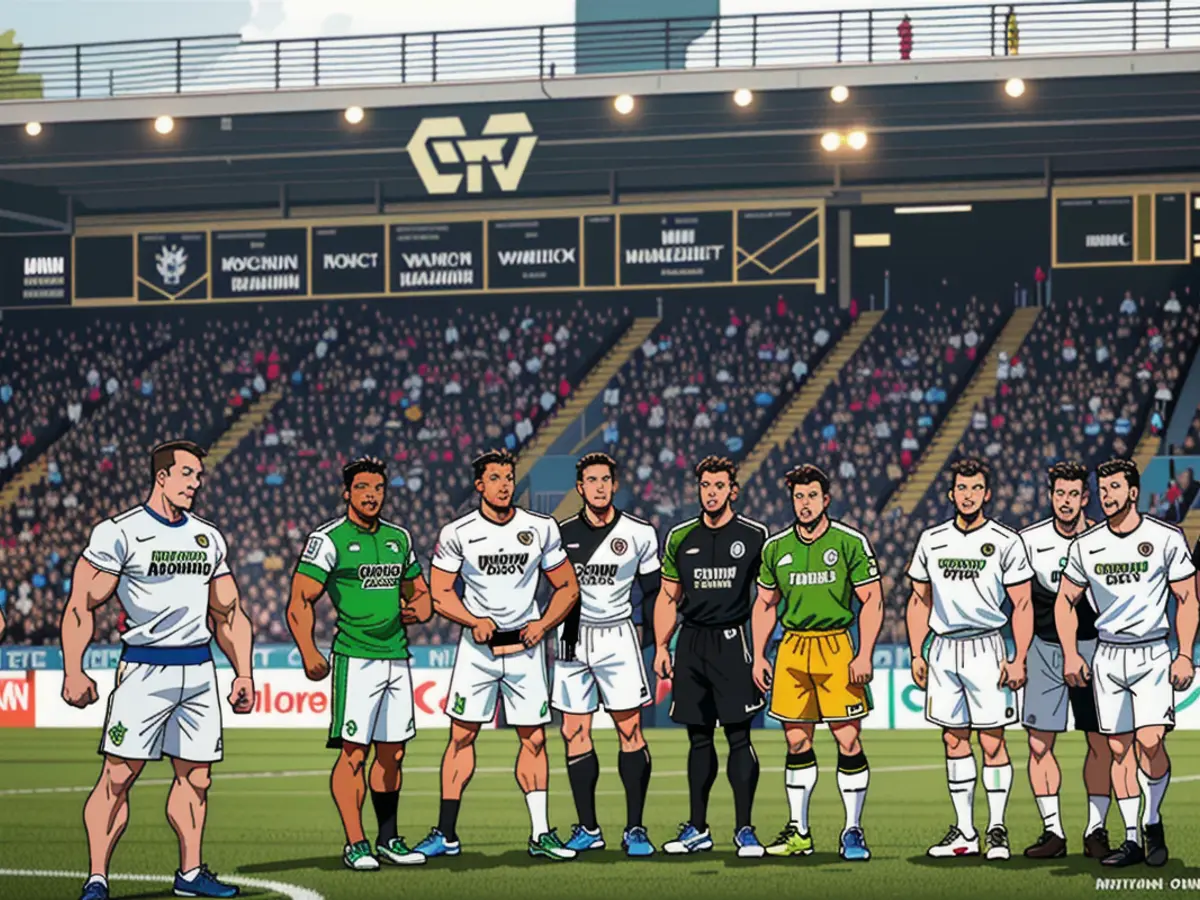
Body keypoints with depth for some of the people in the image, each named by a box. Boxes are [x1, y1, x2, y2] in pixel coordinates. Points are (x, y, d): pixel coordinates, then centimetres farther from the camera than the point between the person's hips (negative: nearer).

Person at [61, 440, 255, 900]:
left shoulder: (209, 537, 14)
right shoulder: (119, 533, -5)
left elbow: (229, 615, 20)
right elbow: (81, 606, -6)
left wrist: (243, 673, 13)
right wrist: (73, 672, -14)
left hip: (199, 670, 6)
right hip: (145, 668, -6)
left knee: (195, 776, 8)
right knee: (119, 774, -9)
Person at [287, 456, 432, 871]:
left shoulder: (398, 538, 14)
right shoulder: (329, 539, -5)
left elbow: (419, 591, 28)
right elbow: (300, 602, -9)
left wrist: (419, 609, 4)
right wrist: (309, 654, -19)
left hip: (397, 656, 6)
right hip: (355, 657, -6)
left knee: (391, 754, 9)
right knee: (354, 752, -7)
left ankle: (388, 840, 18)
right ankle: (355, 844, -3)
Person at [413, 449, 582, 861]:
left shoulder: (541, 529, 0)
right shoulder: (457, 533, -4)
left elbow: (567, 587, 8)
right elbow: (440, 594, 1)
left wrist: (544, 623, -7)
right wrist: (475, 621, -14)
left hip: (524, 646, 1)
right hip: (477, 647, -1)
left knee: (534, 738, 2)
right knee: (462, 735, -1)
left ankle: (540, 834, 8)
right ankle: (446, 834, 4)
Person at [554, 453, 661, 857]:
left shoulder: (639, 534, 1)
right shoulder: (562, 534, 5)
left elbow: (654, 592, 8)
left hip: (618, 637, -2)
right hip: (572, 637, 2)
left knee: (630, 729, -8)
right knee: (575, 733, 1)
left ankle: (635, 829, -4)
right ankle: (587, 828, 10)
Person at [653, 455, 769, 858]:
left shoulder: (754, 536, 0)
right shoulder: (681, 538, 10)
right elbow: (668, 597, 15)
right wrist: (661, 647, 6)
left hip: (732, 642, -3)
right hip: (692, 643, 4)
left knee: (739, 737, -6)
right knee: (699, 738, 9)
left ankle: (744, 829, -2)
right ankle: (697, 829, 15)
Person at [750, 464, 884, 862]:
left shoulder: (850, 542, -3)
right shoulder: (776, 548, 8)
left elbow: (872, 600, -3)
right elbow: (765, 605, 18)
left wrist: (864, 655, -11)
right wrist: (759, 656, 9)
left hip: (836, 646, -3)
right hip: (792, 649, 4)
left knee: (848, 740, -6)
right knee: (797, 741, 6)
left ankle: (853, 831, 2)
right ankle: (798, 832, 13)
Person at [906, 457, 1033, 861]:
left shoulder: (1005, 542, -3)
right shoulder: (931, 540, 9)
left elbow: (1022, 605, -3)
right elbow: (920, 601, 16)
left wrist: (1018, 659, -10)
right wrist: (916, 654, 10)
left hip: (985, 648, -4)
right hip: (943, 649, 4)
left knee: (992, 741, -5)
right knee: (954, 740, 7)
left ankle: (997, 828, 2)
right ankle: (964, 833, 12)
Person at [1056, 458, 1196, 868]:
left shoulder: (1166, 538, -3)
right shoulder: (1085, 545, 5)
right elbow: (1065, 600, 13)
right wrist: (1071, 653, 1)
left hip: (1153, 653, -3)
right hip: (1108, 655, 3)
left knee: (1150, 742, -16)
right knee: (1119, 749, 3)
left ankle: (1153, 821, 7)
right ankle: (1133, 839, 9)